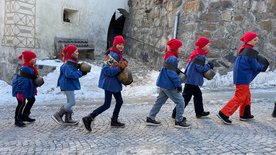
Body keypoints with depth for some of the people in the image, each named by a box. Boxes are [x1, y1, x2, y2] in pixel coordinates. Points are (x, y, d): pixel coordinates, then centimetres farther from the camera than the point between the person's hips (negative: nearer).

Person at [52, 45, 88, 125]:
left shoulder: (72, 62, 9)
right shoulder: (68, 64, -22)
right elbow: (70, 74, -32)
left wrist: (78, 67, -4)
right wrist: (81, 73, -23)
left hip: (69, 84, 11)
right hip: (68, 85, -11)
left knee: (70, 102, 17)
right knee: (72, 102, -6)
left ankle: (68, 119, 28)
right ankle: (57, 115, 4)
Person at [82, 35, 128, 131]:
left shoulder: (118, 54, 8)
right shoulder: (112, 55, -22)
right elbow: (106, 70, -27)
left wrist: (123, 65, 2)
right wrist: (119, 68, -27)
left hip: (115, 82, 10)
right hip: (109, 83, -10)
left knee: (119, 101, 18)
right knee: (107, 105, -5)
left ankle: (114, 121, 33)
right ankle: (88, 119, 5)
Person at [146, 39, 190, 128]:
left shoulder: (168, 56, 11)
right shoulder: (172, 58, -20)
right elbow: (171, 73, -25)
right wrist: (178, 84, -20)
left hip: (163, 83, 10)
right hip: (168, 85, -10)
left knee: (159, 101, 16)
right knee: (180, 102, 1)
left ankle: (150, 118, 21)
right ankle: (179, 121, 10)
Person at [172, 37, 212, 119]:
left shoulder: (196, 53, 14)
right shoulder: (200, 56, -16)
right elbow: (200, 68, -21)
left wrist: (207, 67, 11)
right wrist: (209, 66, -6)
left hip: (190, 79, 11)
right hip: (193, 80, -11)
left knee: (198, 94, 22)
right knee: (186, 97, -5)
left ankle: (200, 112, 35)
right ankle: (176, 114, 1)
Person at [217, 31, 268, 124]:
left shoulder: (243, 50, 13)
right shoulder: (250, 51, -14)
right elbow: (255, 66, -9)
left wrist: (261, 66, 10)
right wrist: (263, 67, 10)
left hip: (240, 76, 10)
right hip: (243, 77, -10)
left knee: (246, 96, 19)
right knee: (240, 97, -6)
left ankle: (245, 115, 27)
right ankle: (224, 114, -9)